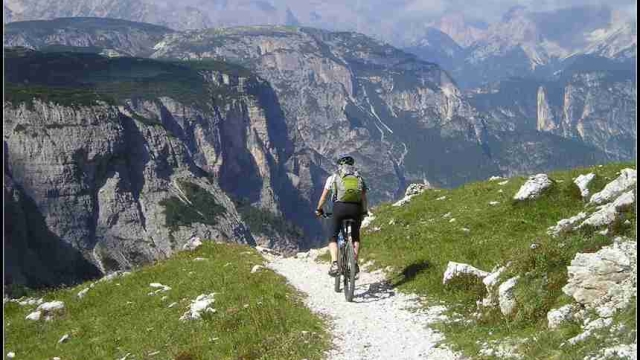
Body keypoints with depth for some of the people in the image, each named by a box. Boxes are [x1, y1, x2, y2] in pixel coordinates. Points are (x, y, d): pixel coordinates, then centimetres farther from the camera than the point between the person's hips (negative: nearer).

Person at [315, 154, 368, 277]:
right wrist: (364, 212, 31)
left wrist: (319, 209, 31)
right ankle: (355, 263, 9)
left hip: (340, 207, -2)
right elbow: (364, 198, 16)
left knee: (333, 237, 10)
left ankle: (334, 264, -11)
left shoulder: (334, 177, 15)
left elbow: (324, 196, 17)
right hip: (356, 208, 2)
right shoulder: (359, 177, 21)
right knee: (355, 237, 24)